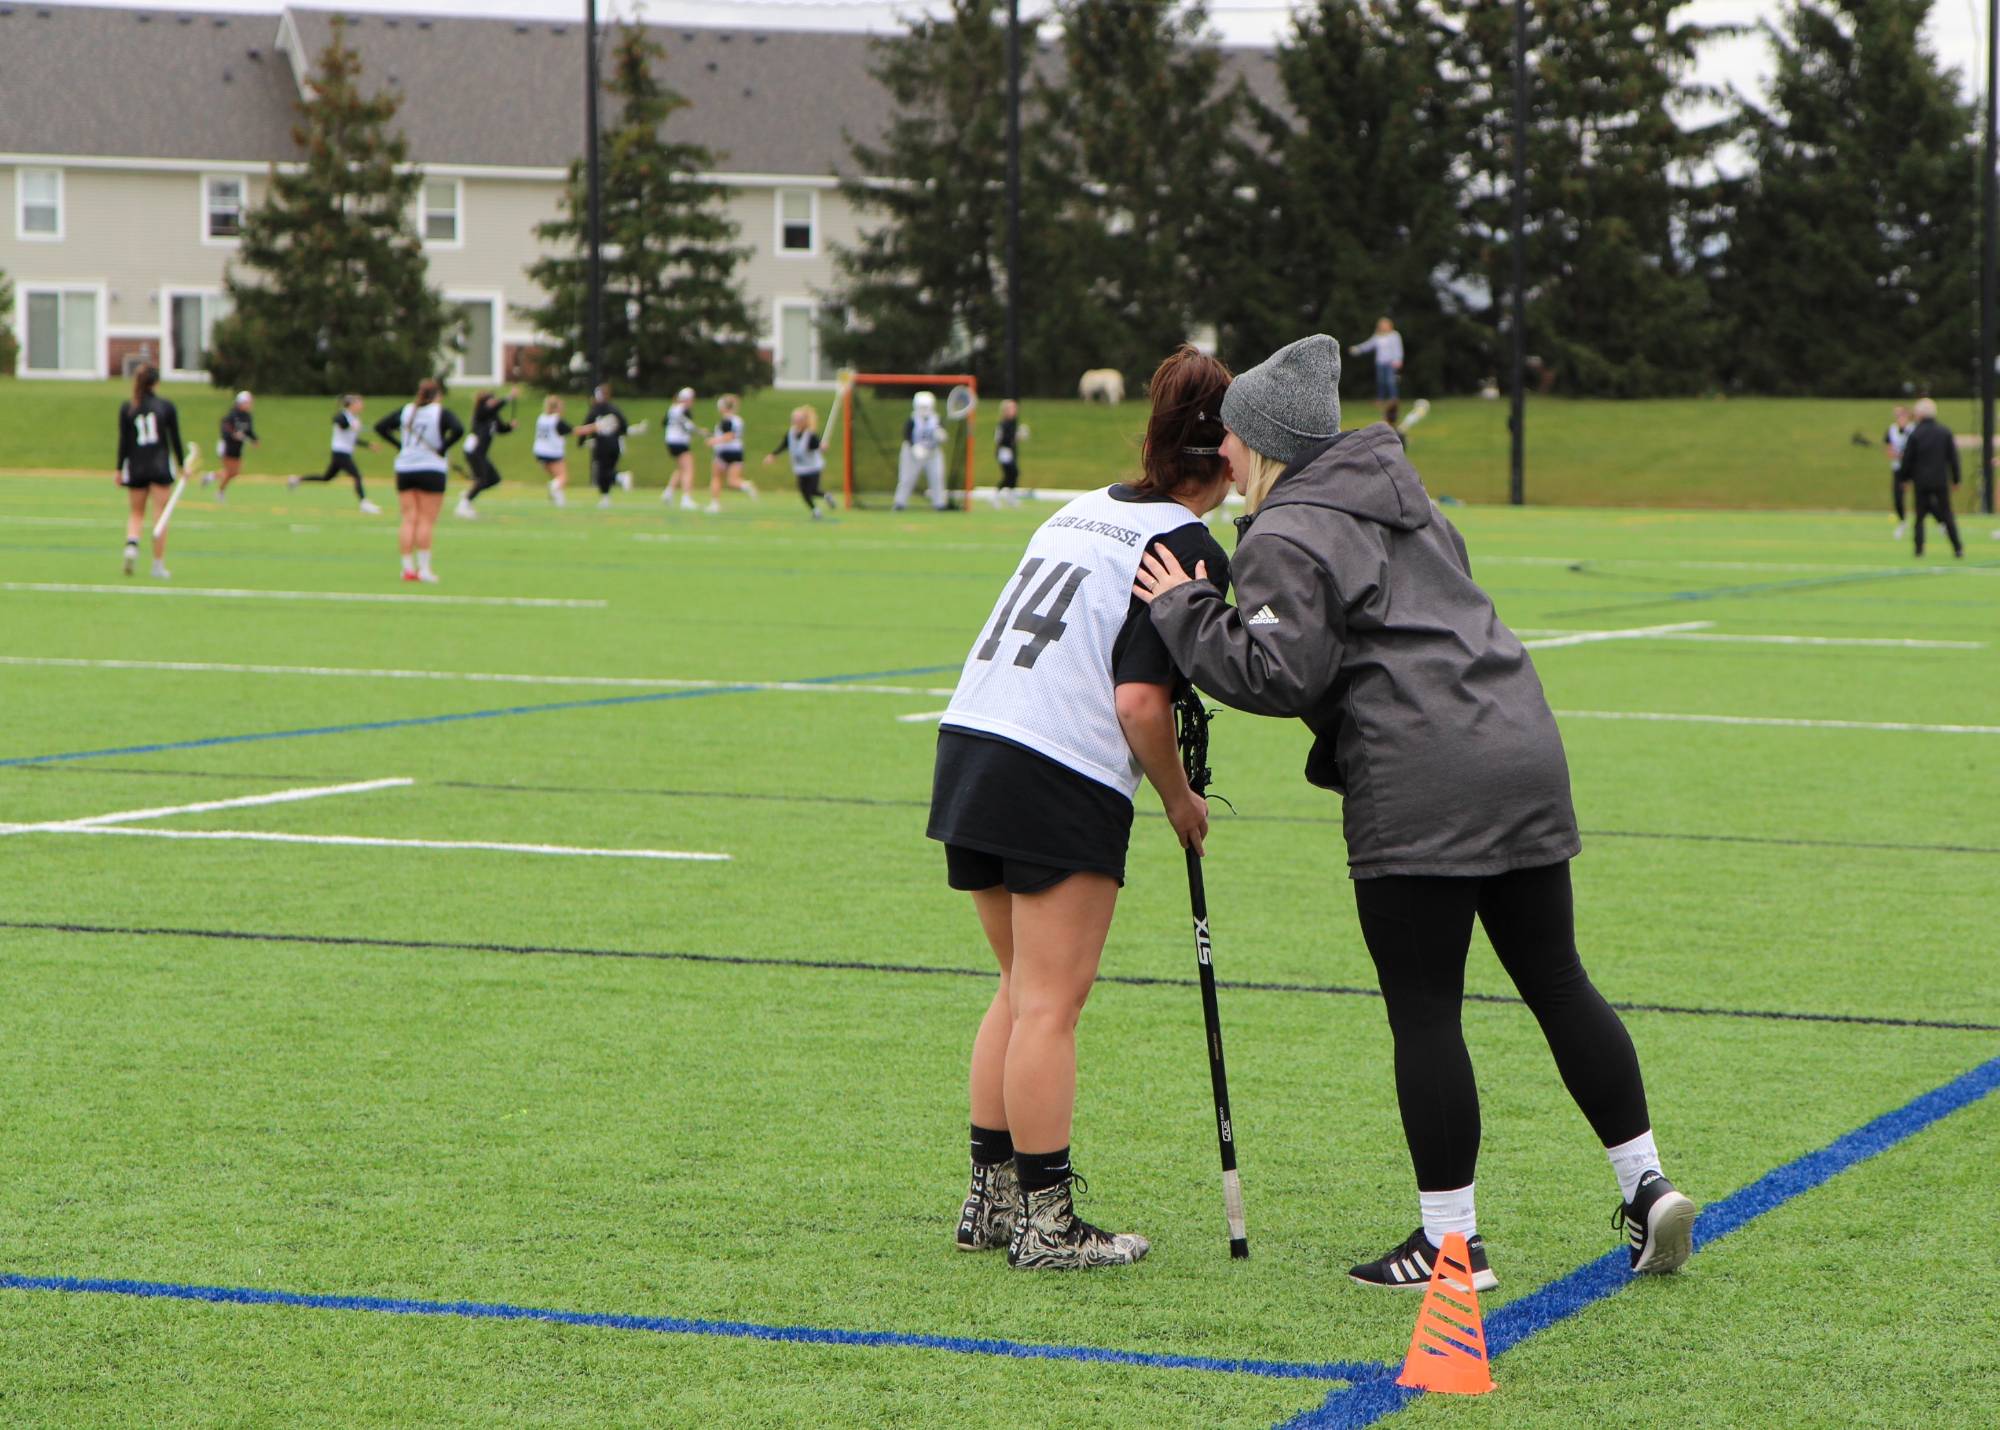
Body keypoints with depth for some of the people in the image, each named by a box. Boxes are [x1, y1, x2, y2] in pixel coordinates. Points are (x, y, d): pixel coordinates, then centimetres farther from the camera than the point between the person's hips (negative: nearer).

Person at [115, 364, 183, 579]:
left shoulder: (126, 408, -1)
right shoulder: (167, 407, -2)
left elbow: (123, 441, -2)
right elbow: (175, 439, 1)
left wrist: (118, 469, 3)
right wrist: (182, 465, 10)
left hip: (135, 467, 1)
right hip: (161, 468, -1)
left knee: (136, 513, 13)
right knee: (160, 516, 3)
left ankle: (131, 545, -16)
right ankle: (158, 565, 1)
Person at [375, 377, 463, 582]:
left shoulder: (405, 410, 9)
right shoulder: (441, 412, -5)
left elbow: (380, 427, 9)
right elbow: (458, 429, -21)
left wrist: (399, 444, 7)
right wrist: (443, 448, -10)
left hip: (404, 470, 4)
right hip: (432, 471, -4)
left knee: (409, 519, 6)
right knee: (426, 521, -2)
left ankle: (408, 567, 2)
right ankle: (424, 569, -5)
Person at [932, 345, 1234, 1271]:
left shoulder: (1082, 511, 16)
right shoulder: (1189, 551, -8)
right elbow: (1140, 702, -16)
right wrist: (1181, 801, -1)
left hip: (968, 746, 8)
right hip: (1062, 782, -8)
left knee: (1024, 990, 18)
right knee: (1050, 1004, -1)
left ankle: (989, 1197, 23)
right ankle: (1045, 1225, 4)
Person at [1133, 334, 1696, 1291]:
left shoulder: (1284, 540, -6)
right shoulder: (1400, 496, 22)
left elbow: (1278, 674, -15)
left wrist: (1187, 612, -4)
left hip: (1418, 789, -8)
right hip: (1525, 752, 8)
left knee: (1424, 1012, -1)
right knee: (1556, 982, 14)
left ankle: (1450, 1240, 3)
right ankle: (1645, 1184, 14)